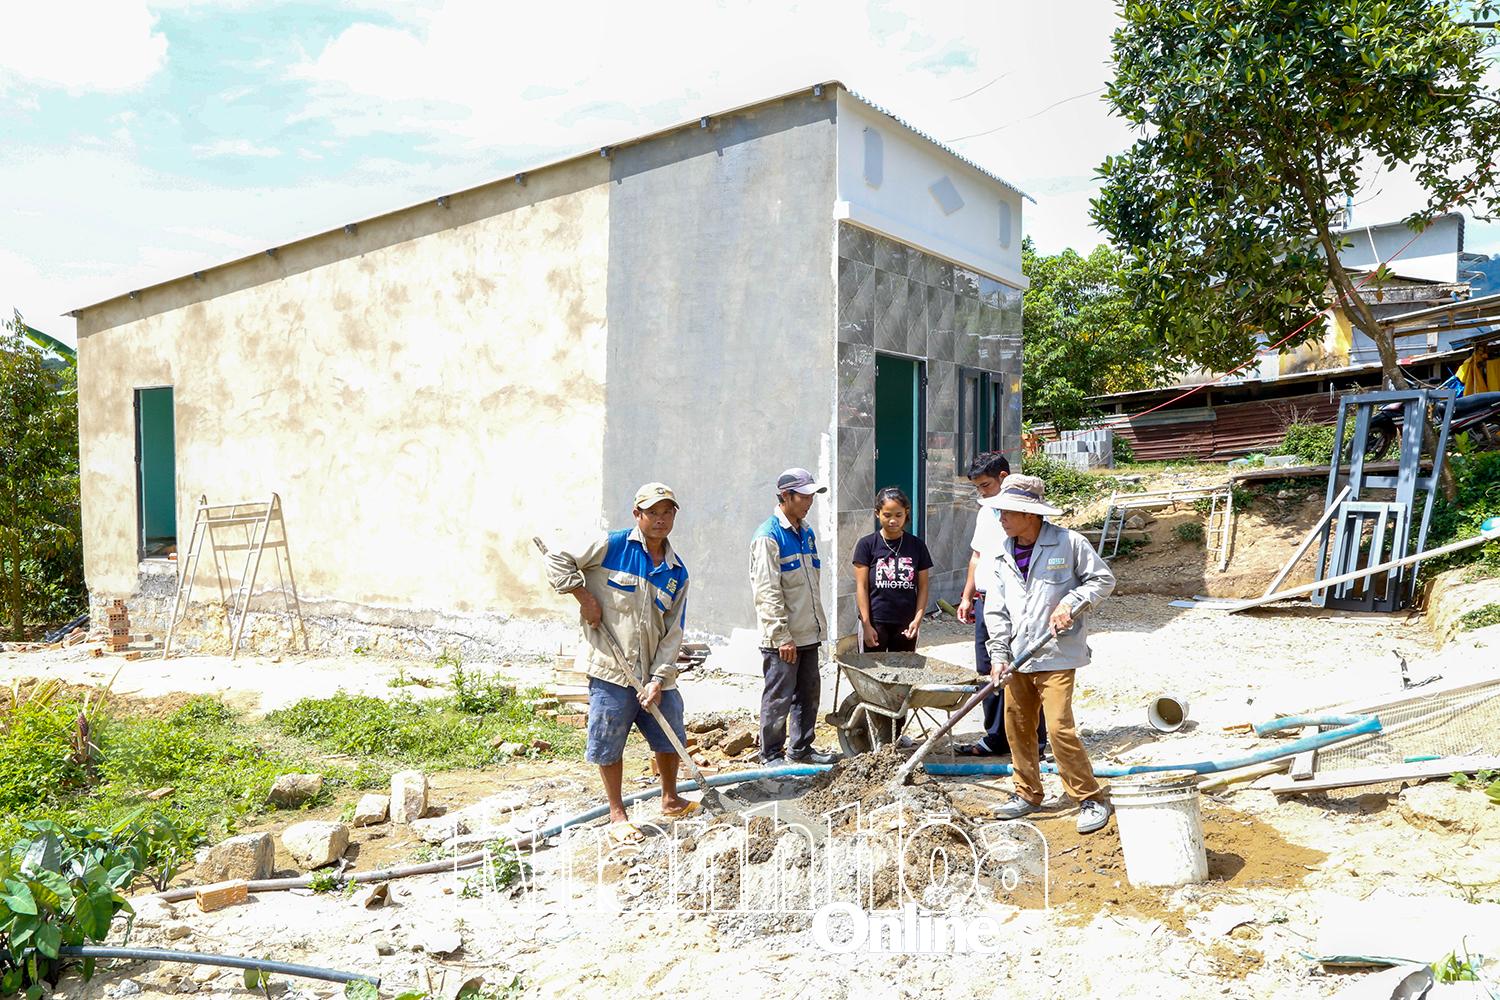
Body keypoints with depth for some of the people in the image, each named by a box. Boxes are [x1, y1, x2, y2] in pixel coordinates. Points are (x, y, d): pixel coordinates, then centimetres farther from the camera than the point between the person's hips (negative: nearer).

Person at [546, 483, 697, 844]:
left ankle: (670, 800, 39)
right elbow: (557, 561, -4)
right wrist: (584, 596, -12)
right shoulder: (611, 546, -7)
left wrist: (659, 679, -6)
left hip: (655, 672, 5)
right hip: (611, 668, -5)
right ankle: (617, 815, 23)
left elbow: (673, 632, 3)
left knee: (670, 738, 15)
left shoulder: (677, 572, 6)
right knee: (609, 744, 4)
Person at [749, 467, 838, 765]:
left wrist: (819, 623, 18)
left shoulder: (805, 531, 12)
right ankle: (771, 755, 15)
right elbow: (767, 593, -18)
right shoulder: (768, 536, -15)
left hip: (808, 633, 8)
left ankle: (801, 748, 30)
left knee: (808, 695, 16)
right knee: (779, 698, 2)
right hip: (781, 638, -8)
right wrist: (783, 637, -20)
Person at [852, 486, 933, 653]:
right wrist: (866, 625, -9)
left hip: (905, 624, 2)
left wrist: (917, 619, -6)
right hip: (876, 622, -2)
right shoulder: (867, 545, -5)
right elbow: (861, 587, -5)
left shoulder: (917, 546, 2)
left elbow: (922, 586, 5)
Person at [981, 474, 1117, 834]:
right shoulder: (1004, 554, 6)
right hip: (1018, 655, 6)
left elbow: (1103, 579, 1)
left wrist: (1071, 603, -15)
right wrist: (998, 655, -1)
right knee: (1017, 727, 12)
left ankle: (1092, 799, 6)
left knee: (1060, 728, -11)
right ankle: (1028, 794, 29)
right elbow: (996, 609, 7)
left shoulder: (1069, 543, -8)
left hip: (1056, 655, -6)